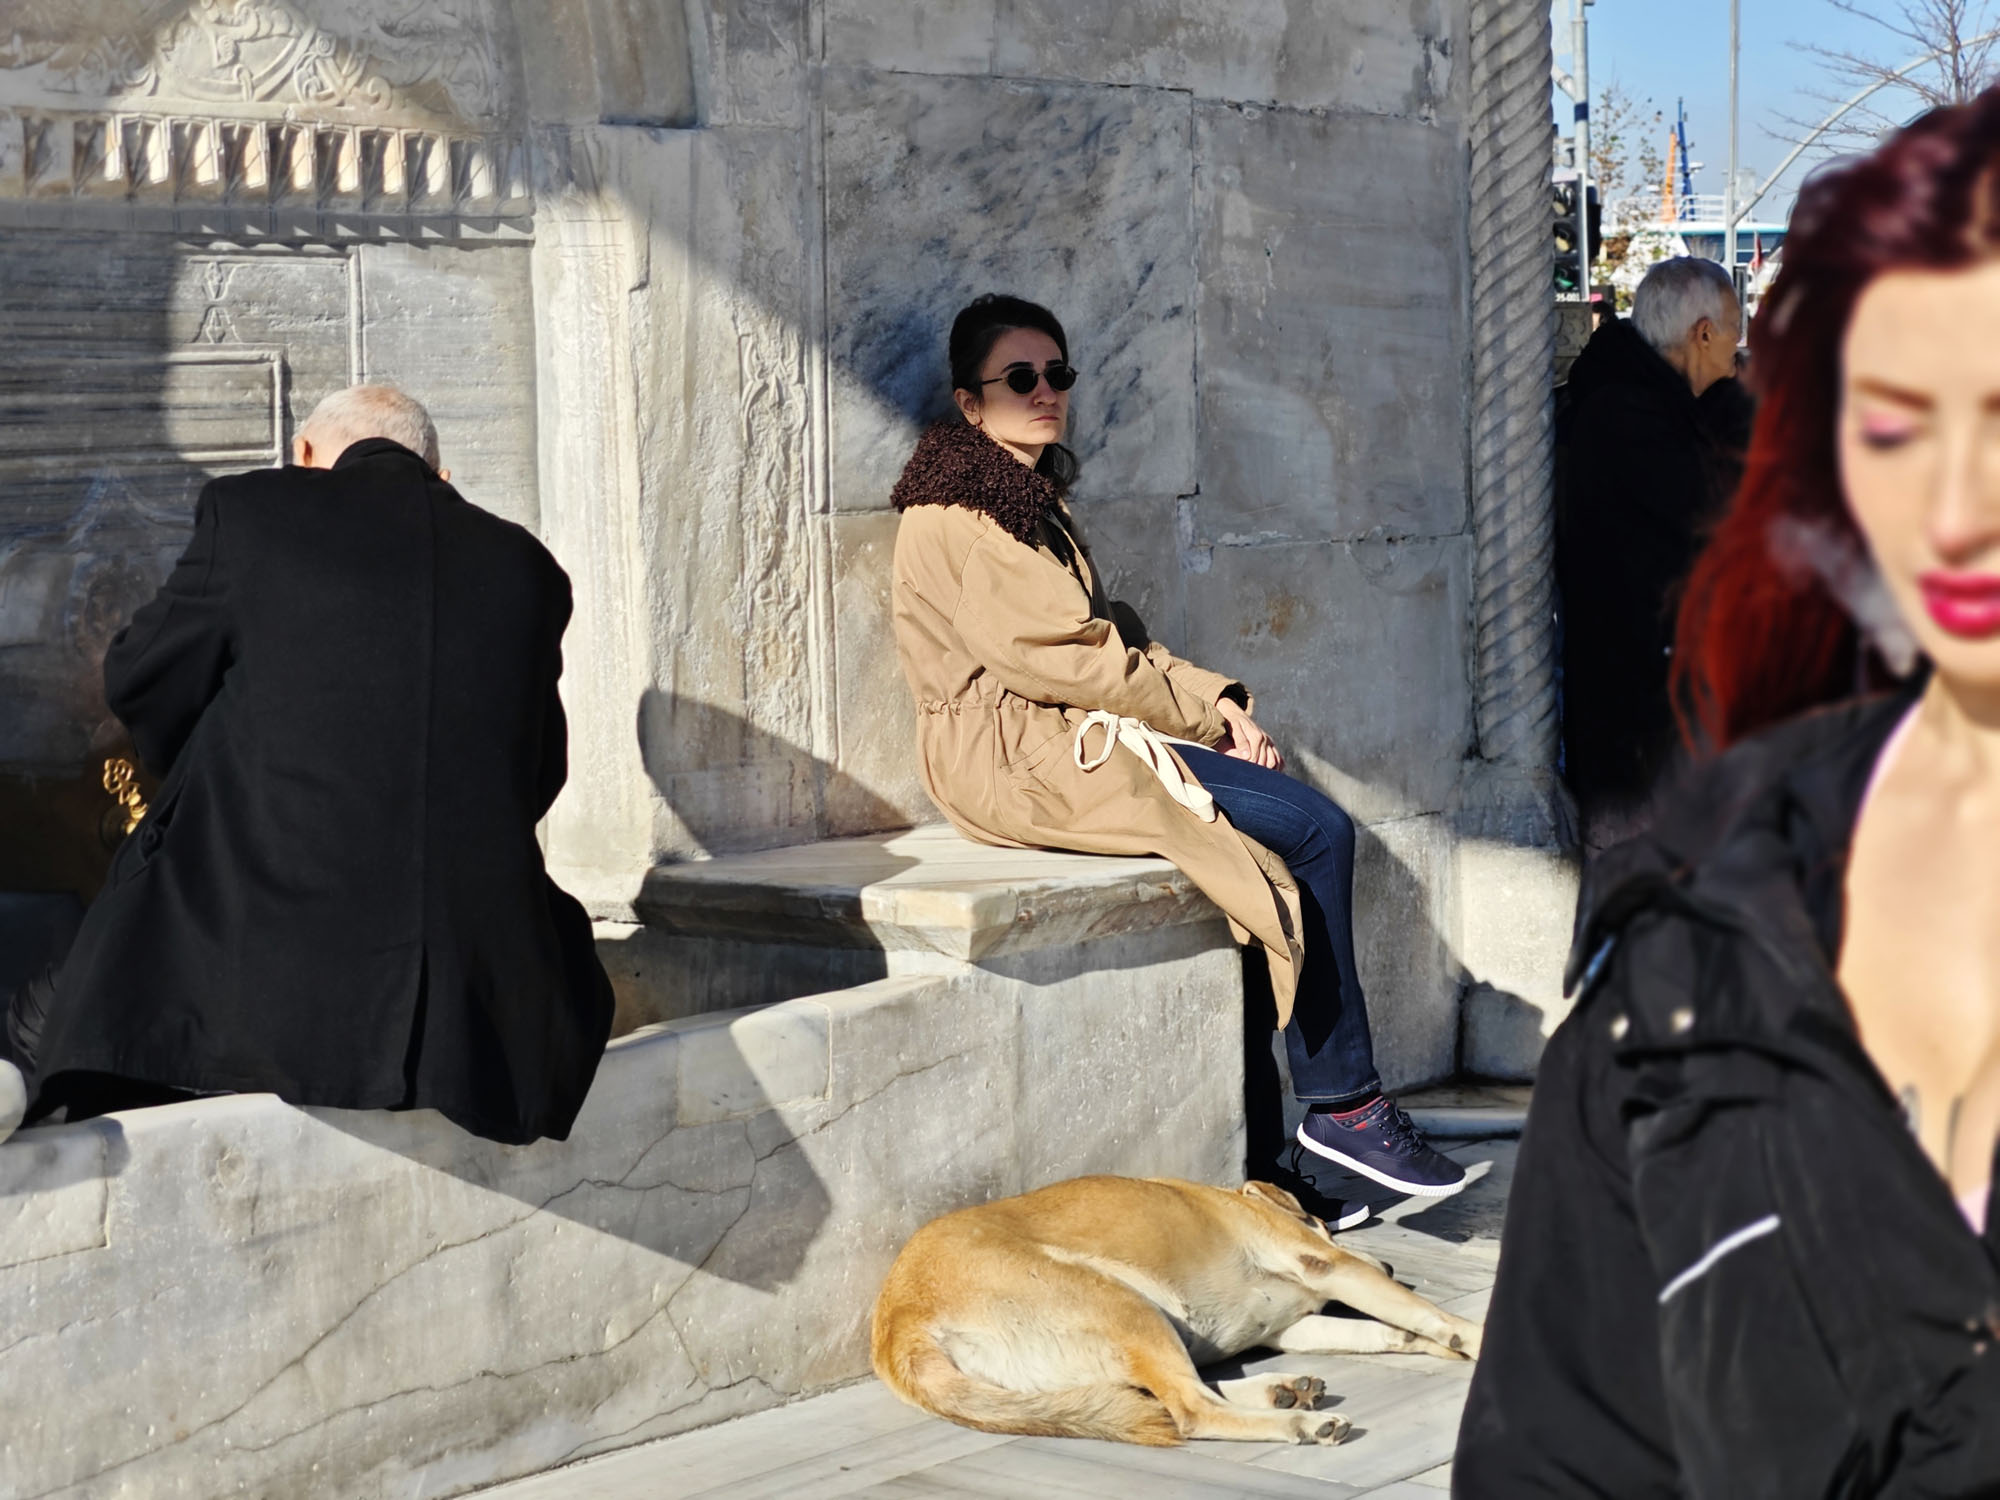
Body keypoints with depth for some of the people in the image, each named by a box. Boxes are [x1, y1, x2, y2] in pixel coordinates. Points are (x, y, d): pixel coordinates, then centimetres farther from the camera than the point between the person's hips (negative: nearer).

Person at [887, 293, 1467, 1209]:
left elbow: (1109, 640, 18)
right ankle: (1343, 1106, -7)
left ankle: (1273, 1151, -13)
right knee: (1314, 832, -16)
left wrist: (1218, 700, 2)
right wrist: (1201, 712, -9)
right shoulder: (957, 516, -10)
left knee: (1317, 832, -10)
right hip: (1021, 761, -9)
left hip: (1076, 739, 9)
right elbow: (1052, 657, -15)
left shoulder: (1034, 500, 21)